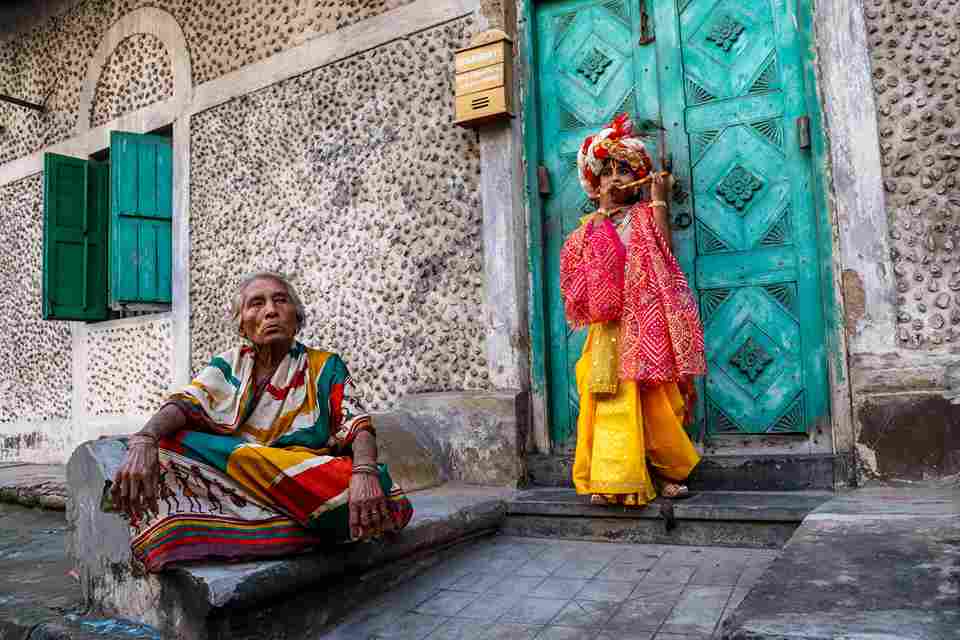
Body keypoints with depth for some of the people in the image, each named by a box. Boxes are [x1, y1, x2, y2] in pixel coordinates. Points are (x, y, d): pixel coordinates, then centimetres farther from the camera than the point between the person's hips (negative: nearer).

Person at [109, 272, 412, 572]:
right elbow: (185, 404, -4)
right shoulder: (229, 364, 12)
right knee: (163, 446, -21)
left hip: (308, 482, 0)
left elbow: (357, 426, -5)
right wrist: (143, 441, -27)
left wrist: (364, 472, -28)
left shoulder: (325, 367, 7)